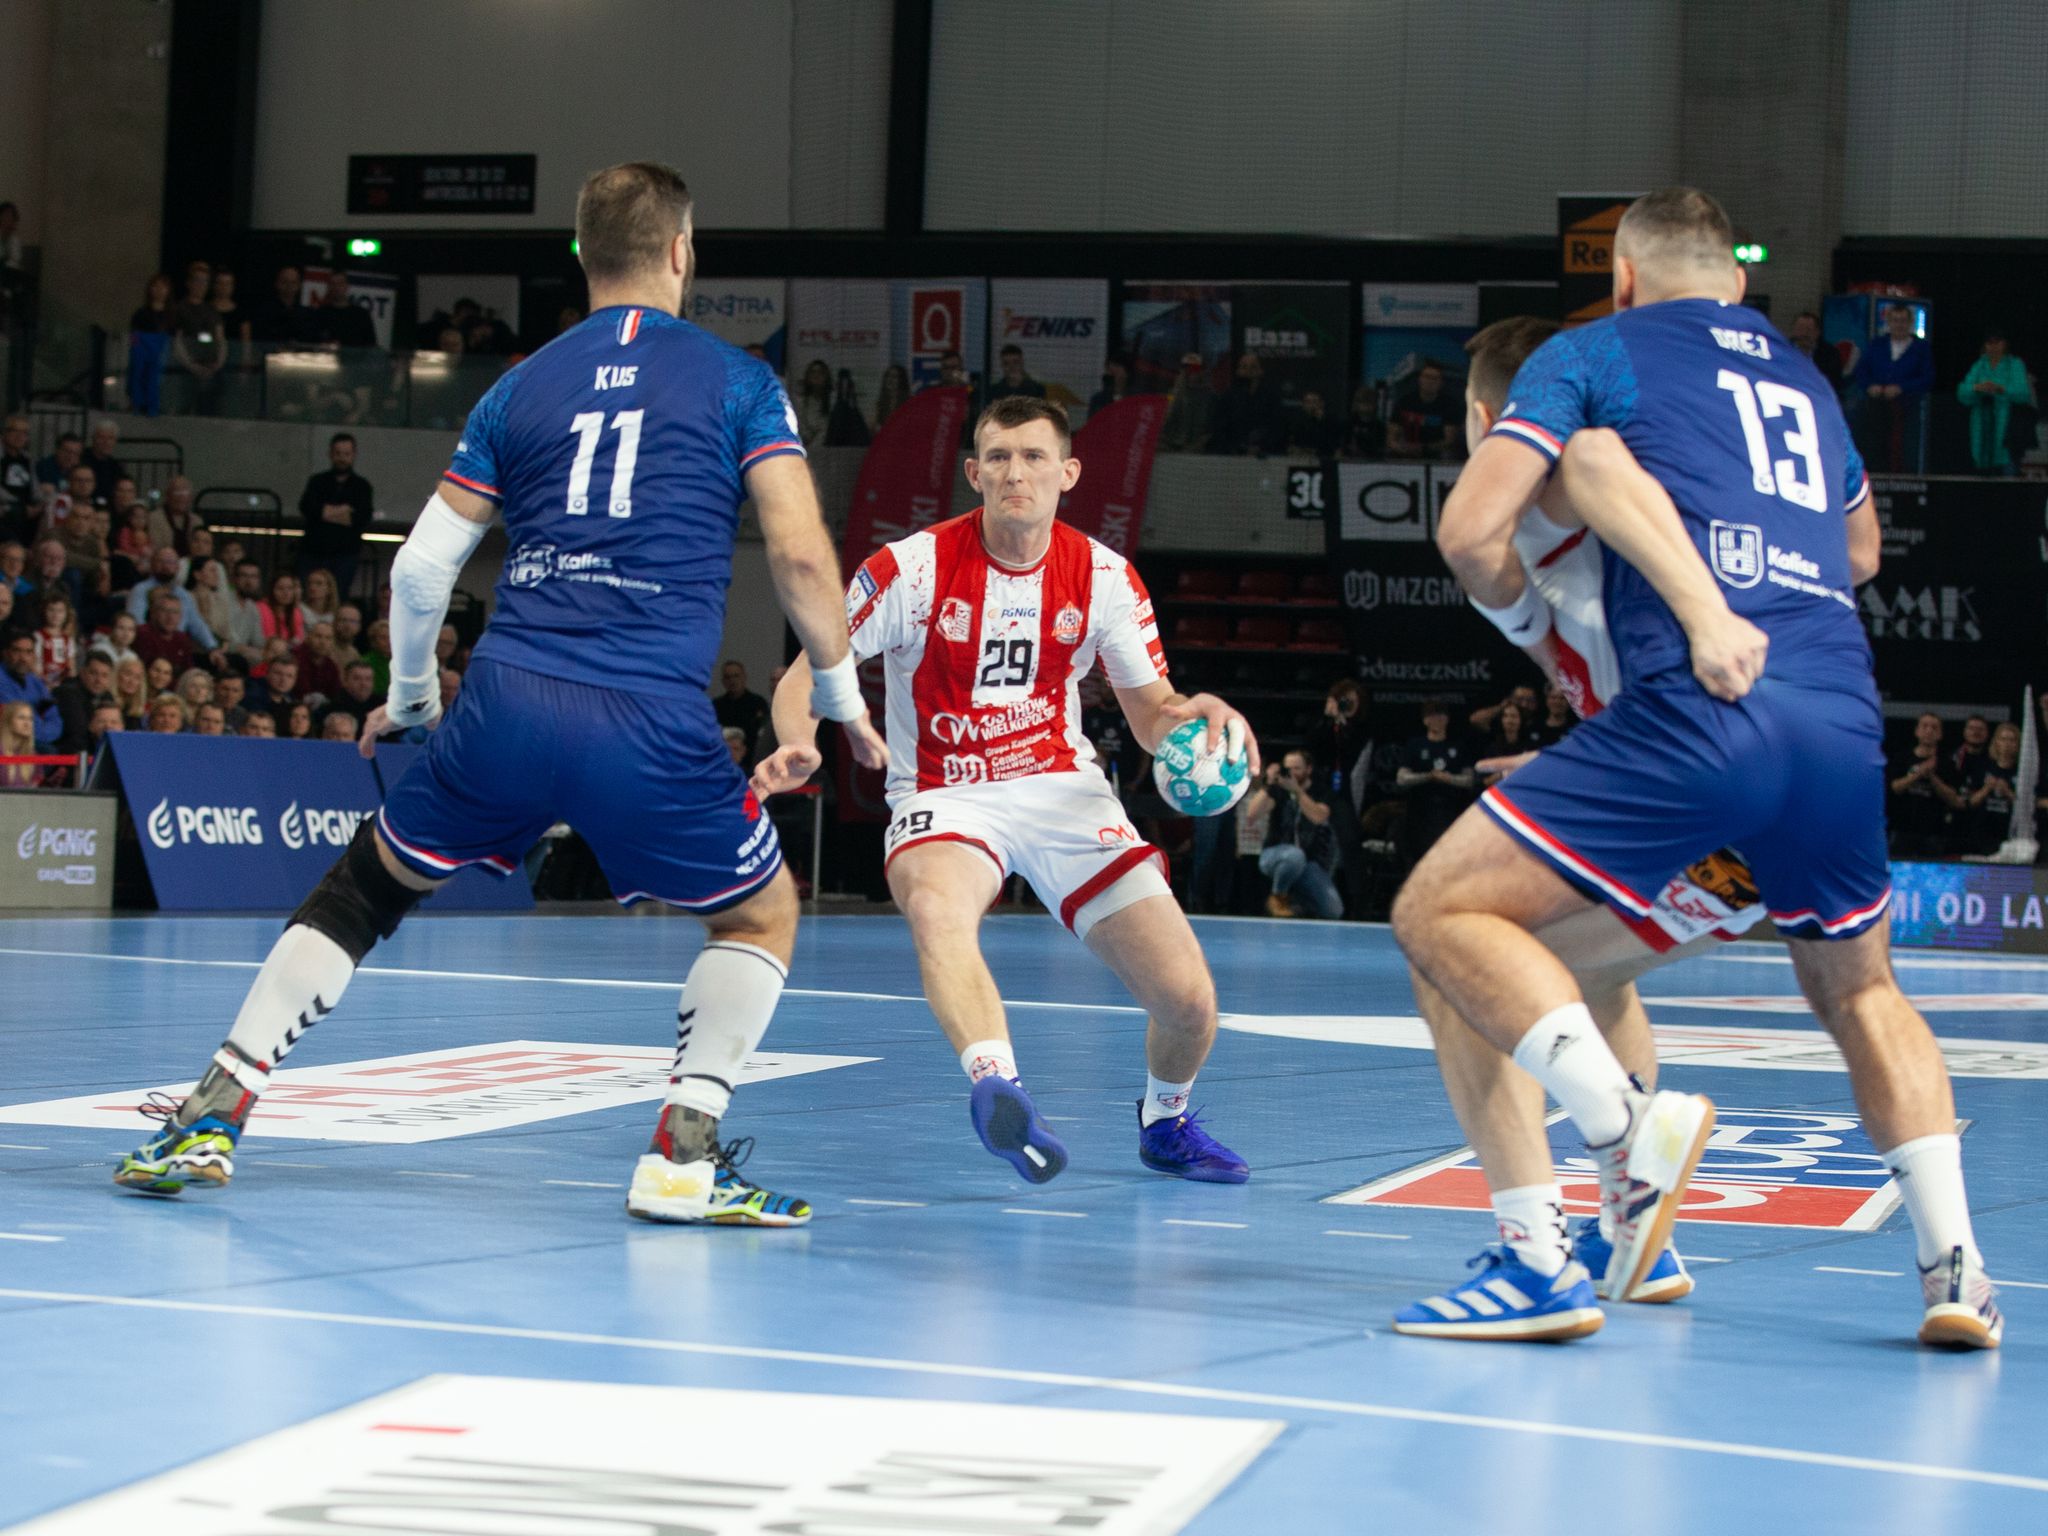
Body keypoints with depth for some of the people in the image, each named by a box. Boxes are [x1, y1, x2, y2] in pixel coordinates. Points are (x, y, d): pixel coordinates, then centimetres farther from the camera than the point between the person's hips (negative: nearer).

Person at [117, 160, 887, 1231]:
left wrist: (410, 695, 32)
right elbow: (801, 553, -2)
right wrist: (840, 692, 13)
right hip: (652, 729, -2)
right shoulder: (737, 383, 9)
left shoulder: (520, 389, 16)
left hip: (509, 703, 3)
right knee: (762, 917, 20)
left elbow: (421, 565, 15)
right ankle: (683, 1155, 5)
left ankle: (212, 1115, 14)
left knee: (360, 892, 21)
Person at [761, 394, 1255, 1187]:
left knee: (1189, 1001, -8)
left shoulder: (1103, 577, -2)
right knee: (936, 906, -41)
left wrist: (1197, 714, -19)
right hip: (945, 797, -3)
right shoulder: (912, 569, -10)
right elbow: (805, 677, -7)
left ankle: (1165, 1122, 25)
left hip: (1063, 787, 3)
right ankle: (996, 1082, -59)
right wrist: (796, 744, -29)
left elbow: (1152, 717, 5)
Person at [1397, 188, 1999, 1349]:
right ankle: (1956, 1266, 13)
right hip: (1846, 719, 6)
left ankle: (1627, 1122, -21)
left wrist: (1521, 615, 22)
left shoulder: (1594, 351, 13)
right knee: (1859, 989, 27)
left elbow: (1471, 530, 3)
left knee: (1443, 912, 0)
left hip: (1699, 715, -5)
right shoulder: (1804, 377, 28)